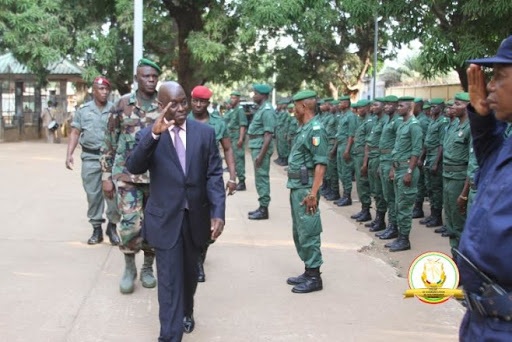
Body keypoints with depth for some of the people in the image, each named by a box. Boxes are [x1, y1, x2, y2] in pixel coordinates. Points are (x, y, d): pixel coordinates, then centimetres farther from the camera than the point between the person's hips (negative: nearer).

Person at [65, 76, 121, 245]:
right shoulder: (83, 110, 6)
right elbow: (75, 133, 6)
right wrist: (69, 154, -4)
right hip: (90, 158, 1)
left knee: (113, 193, -3)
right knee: (93, 195, 7)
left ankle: (112, 226, 14)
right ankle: (97, 229, 17)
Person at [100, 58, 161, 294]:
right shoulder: (122, 104, 0)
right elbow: (110, 142, 4)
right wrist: (107, 176, 1)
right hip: (128, 175, -1)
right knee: (130, 224, -9)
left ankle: (148, 267, 26)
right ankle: (129, 267, 13)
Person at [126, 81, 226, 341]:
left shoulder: (205, 132, -1)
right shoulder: (148, 135, -4)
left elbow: (214, 175, -2)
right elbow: (133, 167, -21)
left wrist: (218, 213, -13)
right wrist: (154, 134, -35)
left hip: (196, 217, 3)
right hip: (165, 219, -2)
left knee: (189, 272, 21)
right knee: (169, 279, -3)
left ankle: (186, 311, 47)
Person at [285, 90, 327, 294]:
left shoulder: (315, 129, -16)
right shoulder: (303, 128, 14)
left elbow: (321, 164, -21)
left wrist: (313, 193, -26)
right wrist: (294, 188, 18)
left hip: (305, 189, -10)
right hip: (296, 187, 10)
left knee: (308, 234, -4)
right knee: (299, 233, 16)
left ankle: (314, 277, 4)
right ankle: (308, 272, 25)